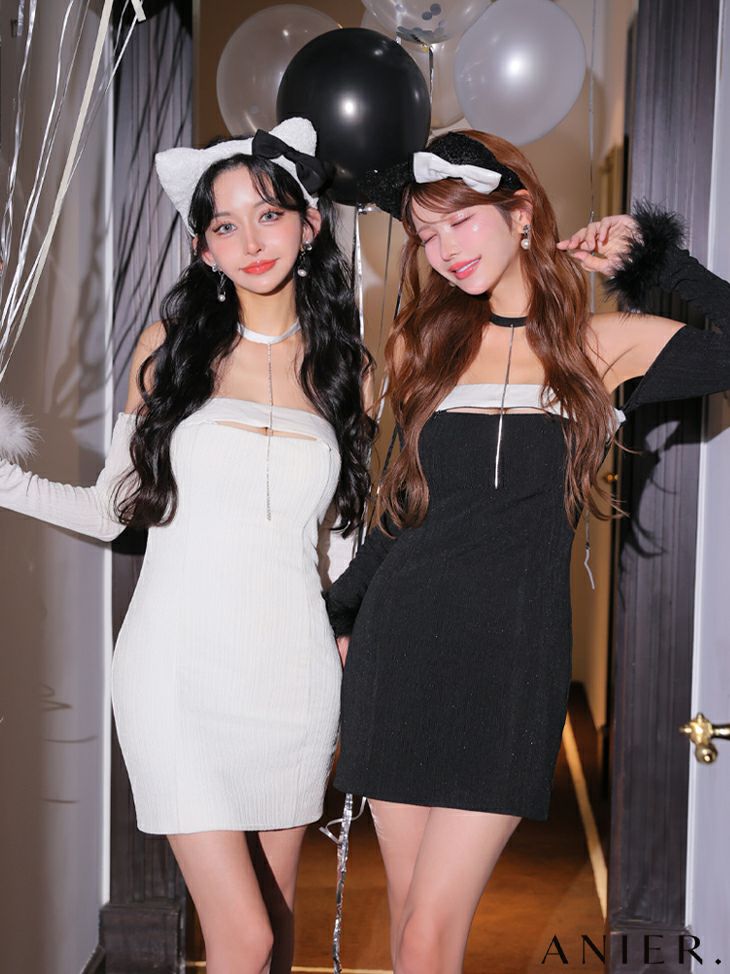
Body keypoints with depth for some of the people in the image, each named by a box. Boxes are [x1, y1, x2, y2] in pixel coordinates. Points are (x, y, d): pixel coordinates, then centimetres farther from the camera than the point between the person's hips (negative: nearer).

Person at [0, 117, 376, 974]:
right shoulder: (170, 345, 2)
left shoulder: (345, 368, 7)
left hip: (291, 672, 2)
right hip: (179, 669, -2)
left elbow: (349, 540, 12)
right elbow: (116, 507, 4)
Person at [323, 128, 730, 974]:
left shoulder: (607, 345, 3)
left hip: (513, 656, -2)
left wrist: (654, 259, -1)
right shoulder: (421, 343, 11)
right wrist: (339, 611, 17)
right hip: (400, 640, 3)